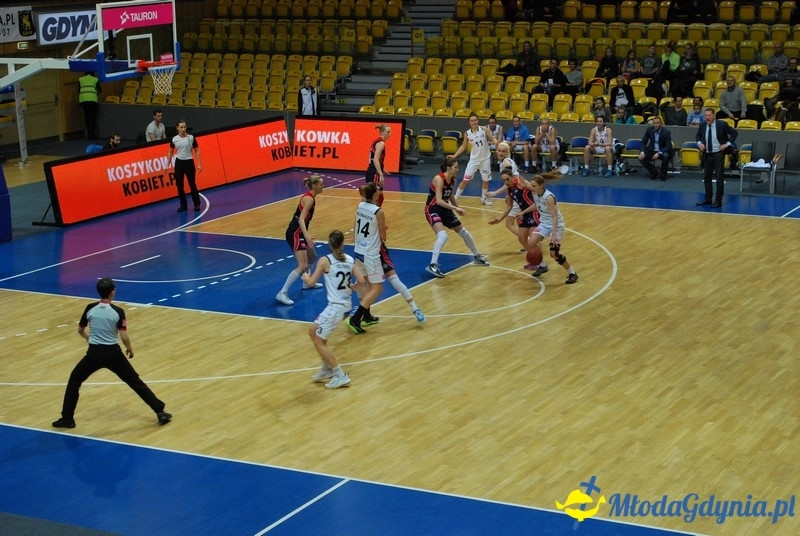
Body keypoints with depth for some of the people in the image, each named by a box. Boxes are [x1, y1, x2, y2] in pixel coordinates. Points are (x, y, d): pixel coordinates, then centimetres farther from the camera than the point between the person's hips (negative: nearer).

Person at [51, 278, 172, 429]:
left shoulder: (90, 308, -1)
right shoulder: (118, 312, -8)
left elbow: (80, 331, 14)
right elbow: (124, 337, -10)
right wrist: (130, 349, 11)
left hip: (94, 353, 1)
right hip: (113, 353, -1)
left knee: (74, 380, 20)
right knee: (135, 381, 10)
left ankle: (67, 419, 16)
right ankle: (160, 412, 9)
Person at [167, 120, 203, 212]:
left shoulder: (191, 137, -5)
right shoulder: (174, 139, 0)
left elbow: (197, 151, 1)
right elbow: (170, 152, 13)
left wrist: (199, 164, -4)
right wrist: (168, 164, 9)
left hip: (189, 162, -2)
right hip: (179, 162, 2)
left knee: (192, 184, -1)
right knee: (179, 185, 3)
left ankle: (197, 204, 11)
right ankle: (183, 205, 14)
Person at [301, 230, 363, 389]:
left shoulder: (325, 261, -11)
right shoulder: (350, 260, 4)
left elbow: (311, 283, -8)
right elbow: (361, 281, -2)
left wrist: (305, 277, 14)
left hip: (335, 307, -8)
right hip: (346, 304, 8)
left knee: (319, 341, 4)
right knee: (313, 331, 23)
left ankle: (341, 376, 1)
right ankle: (327, 369, 29)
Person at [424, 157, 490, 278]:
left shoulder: (452, 180, 0)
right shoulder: (439, 179, -24)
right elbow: (439, 201, -31)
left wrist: (457, 208, 19)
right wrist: (455, 208, -32)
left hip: (445, 209, 8)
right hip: (433, 209, -8)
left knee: (464, 232, 16)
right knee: (442, 235, -30)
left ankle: (477, 257, 37)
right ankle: (432, 265, -29)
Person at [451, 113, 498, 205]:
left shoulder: (484, 130, -11)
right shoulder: (467, 133, -7)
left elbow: (492, 139, -9)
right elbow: (463, 146, 5)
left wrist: (497, 142, -33)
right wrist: (454, 155, -3)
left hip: (485, 159, 0)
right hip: (474, 159, 0)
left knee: (486, 180, 11)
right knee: (465, 180, -2)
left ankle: (484, 198, 31)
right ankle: (455, 198, 8)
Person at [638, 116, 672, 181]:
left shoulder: (666, 132, -15)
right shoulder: (649, 129, -5)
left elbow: (668, 146, -18)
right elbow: (643, 142, 1)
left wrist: (658, 153, -33)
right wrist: (642, 152, -19)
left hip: (662, 151, -3)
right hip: (652, 151, 3)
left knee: (665, 156, -36)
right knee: (641, 158, -20)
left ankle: (663, 175, -13)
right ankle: (655, 172, -1)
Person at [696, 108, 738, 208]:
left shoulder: (722, 124, -12)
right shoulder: (702, 125, 0)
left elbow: (734, 133, -3)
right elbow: (698, 135, 19)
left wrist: (727, 144, -9)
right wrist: (699, 143, 0)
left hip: (718, 154, -5)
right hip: (706, 154, 5)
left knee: (719, 177, -2)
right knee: (706, 177, 11)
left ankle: (718, 200, 4)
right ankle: (708, 198, 22)